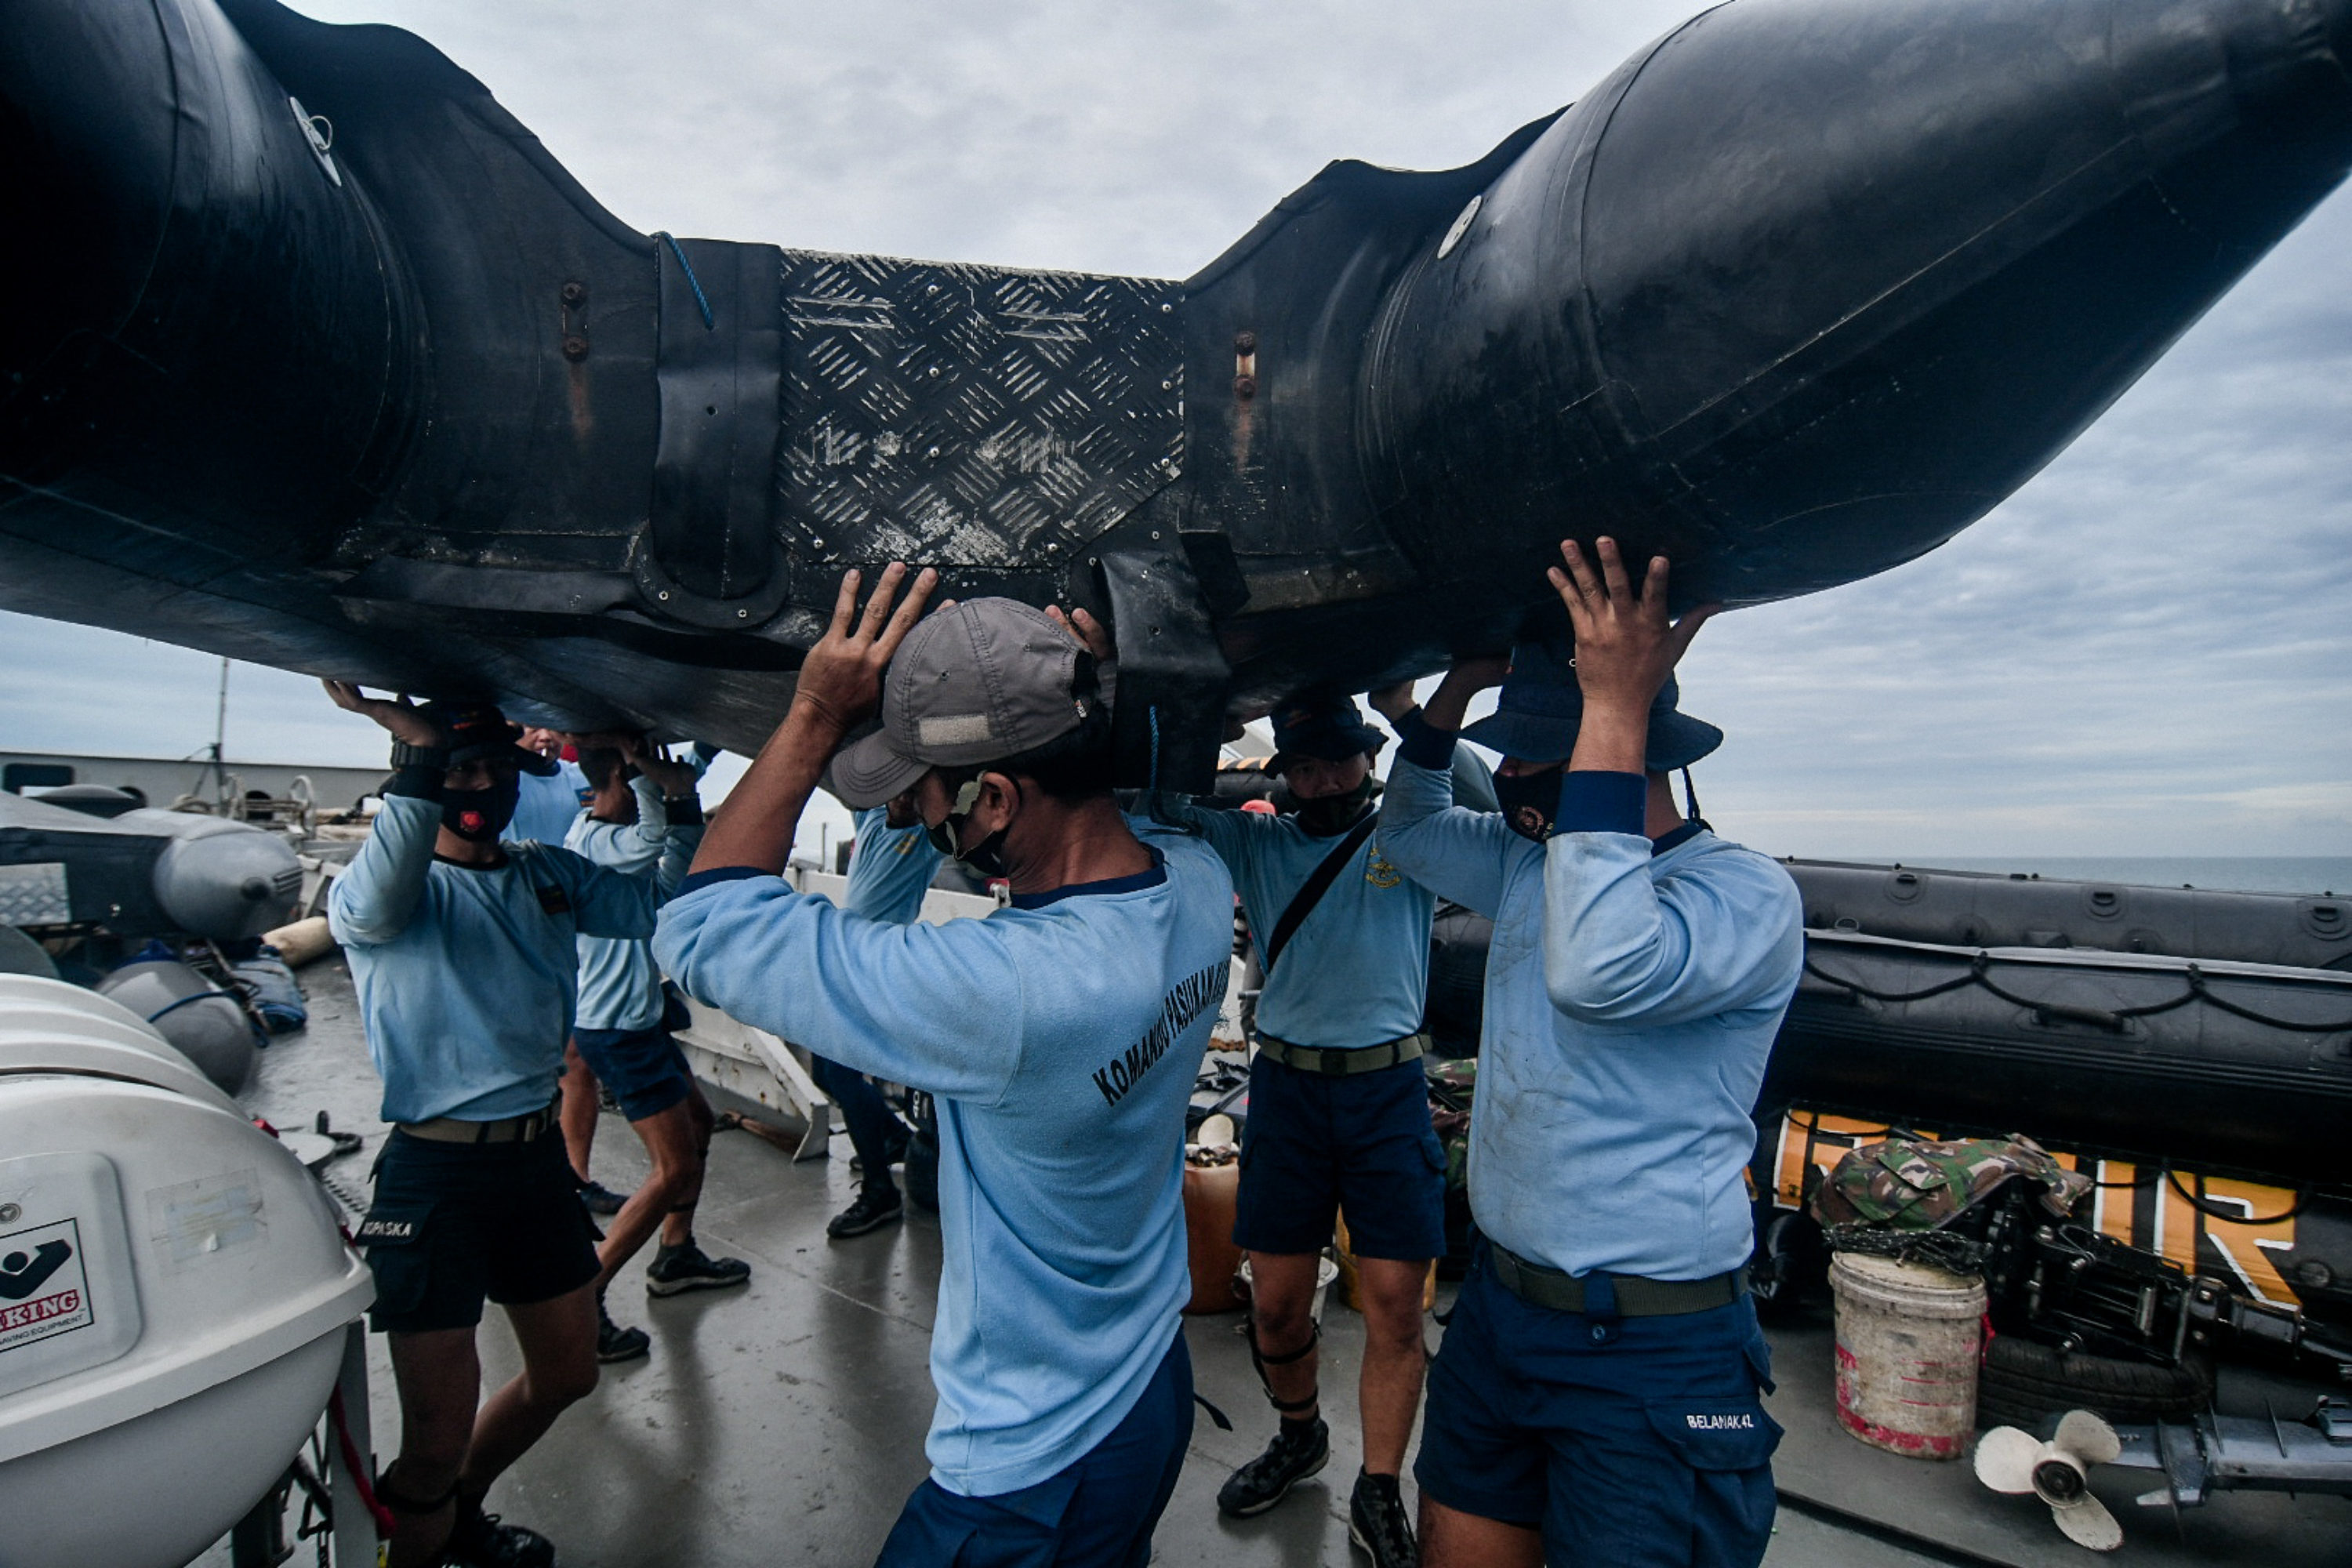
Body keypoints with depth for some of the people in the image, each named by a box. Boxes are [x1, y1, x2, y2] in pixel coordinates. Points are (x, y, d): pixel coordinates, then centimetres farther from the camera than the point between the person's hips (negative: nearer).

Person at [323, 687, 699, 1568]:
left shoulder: (550, 877, 8)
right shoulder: (383, 892, -7)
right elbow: (374, 903, -32)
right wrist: (418, 748, -35)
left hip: (537, 1157, 6)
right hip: (436, 1173, -6)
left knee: (565, 1375, 23)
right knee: (437, 1441, 1)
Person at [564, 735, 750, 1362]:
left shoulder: (614, 832, 9)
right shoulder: (592, 840, -22)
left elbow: (678, 869, 11)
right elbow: (650, 844, -43)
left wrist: (682, 795, -4)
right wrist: (642, 771, -28)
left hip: (639, 1020, 11)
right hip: (618, 1029, -11)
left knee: (698, 1122, 23)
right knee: (676, 1168, -7)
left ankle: (676, 1255, 37)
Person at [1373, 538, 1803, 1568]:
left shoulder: (1748, 895, -17)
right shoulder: (1531, 863, 6)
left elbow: (1602, 971, -36)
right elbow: (1409, 827, 19)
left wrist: (1617, 702, -33)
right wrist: (1463, 681, 3)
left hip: (1654, 1359, -7)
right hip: (1499, 1302, 7)